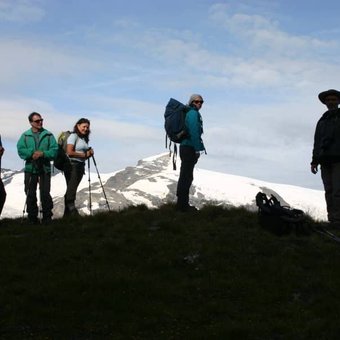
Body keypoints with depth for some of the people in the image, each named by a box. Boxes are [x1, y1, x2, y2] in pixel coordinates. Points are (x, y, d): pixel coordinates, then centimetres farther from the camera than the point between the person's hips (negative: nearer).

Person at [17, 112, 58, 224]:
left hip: (45, 168, -1)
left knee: (45, 194, -5)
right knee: (30, 194, 3)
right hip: (30, 168, 1)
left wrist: (43, 154, -18)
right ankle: (32, 217, 12)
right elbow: (20, 150, -4)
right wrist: (32, 154, -18)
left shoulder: (48, 135, 4)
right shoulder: (25, 136, 6)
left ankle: (47, 217, 4)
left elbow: (54, 150, -3)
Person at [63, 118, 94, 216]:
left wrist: (90, 153, 0)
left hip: (80, 166, 9)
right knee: (71, 190, -12)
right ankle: (72, 212, -17)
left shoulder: (84, 139, 20)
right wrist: (84, 154, -9)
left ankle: (67, 215, 8)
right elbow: (69, 152, -16)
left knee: (72, 190, 7)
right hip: (72, 165, -8)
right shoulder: (73, 136, -5)